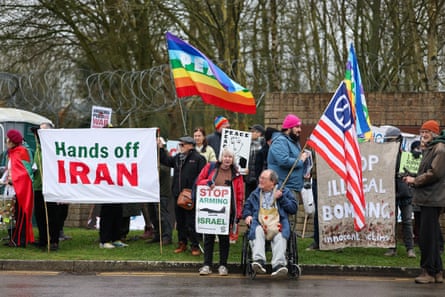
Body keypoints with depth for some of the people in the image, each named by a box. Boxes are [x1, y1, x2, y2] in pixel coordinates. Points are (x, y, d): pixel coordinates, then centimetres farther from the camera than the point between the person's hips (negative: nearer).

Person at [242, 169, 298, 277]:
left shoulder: (284, 192, 20)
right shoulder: (255, 194, 29)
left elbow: (294, 208, 12)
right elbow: (246, 207, 30)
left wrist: (281, 198, 1)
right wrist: (247, 215, 7)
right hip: (259, 222, 2)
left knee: (280, 235, -37)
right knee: (257, 232, -37)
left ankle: (279, 264, -51)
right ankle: (258, 260, -54)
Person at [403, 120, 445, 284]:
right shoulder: (429, 149, 20)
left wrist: (415, 181, -10)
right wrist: (414, 180, 10)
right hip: (428, 198, 11)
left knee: (427, 236, -9)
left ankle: (429, 272, -5)